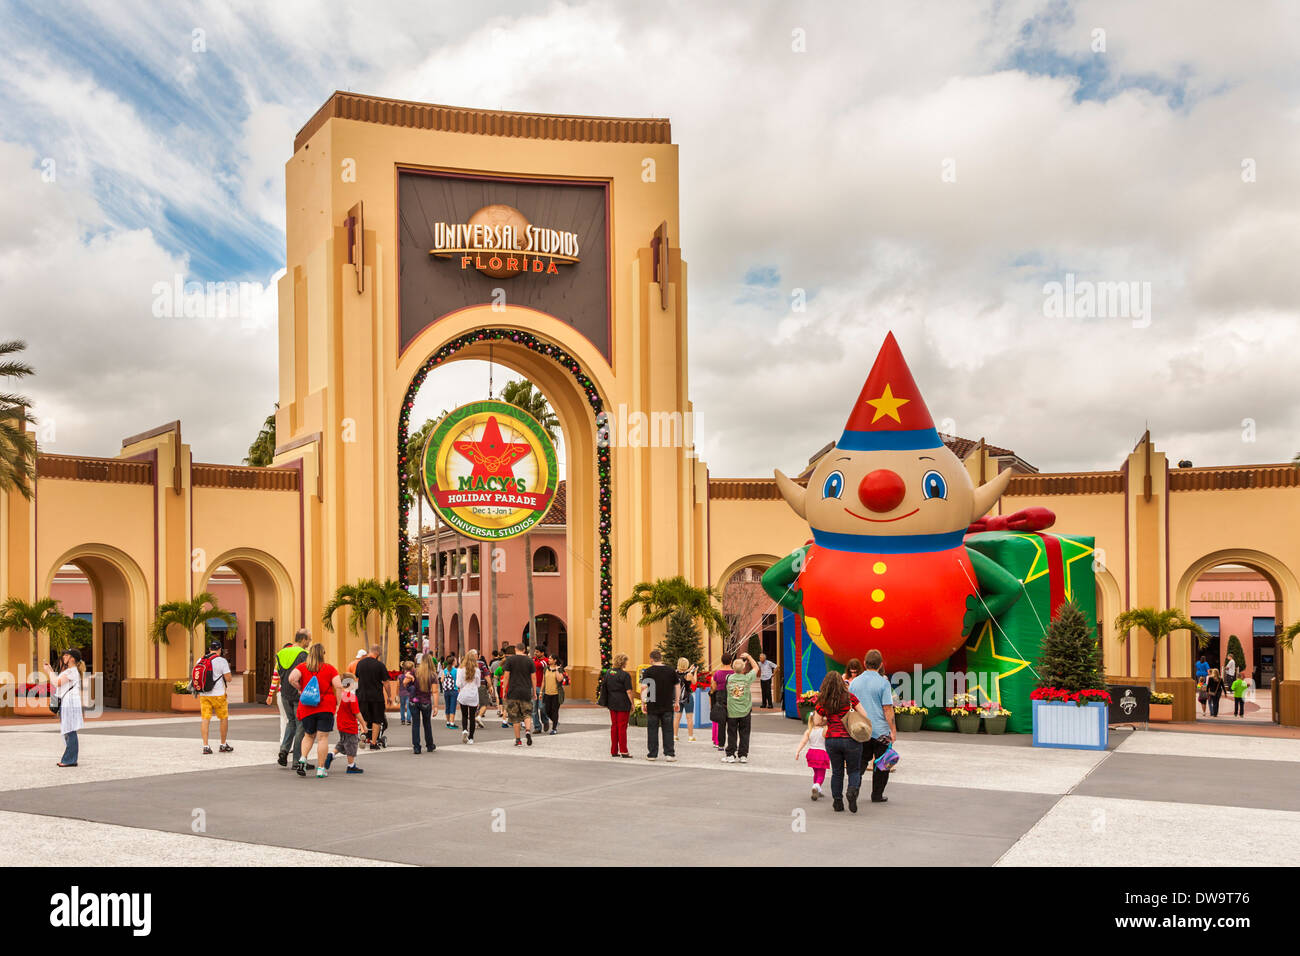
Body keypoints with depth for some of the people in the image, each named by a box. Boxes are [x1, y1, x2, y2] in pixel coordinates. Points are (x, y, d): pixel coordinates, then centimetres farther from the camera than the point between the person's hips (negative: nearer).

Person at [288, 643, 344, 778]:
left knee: (309, 735, 21)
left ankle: (302, 759, 1)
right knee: (323, 738, 1)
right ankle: (320, 769, 1)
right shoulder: (330, 669, 0)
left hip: (307, 707, 2)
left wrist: (299, 689, 4)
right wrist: (337, 704, 0)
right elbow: (338, 686, -8)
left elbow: (292, 678, -13)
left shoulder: (302, 667, 4)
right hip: (326, 707, -2)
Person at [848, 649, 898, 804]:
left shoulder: (854, 682, 3)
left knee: (861, 760, 16)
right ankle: (877, 794, 13)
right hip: (880, 730, -4)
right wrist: (893, 730, -8)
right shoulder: (883, 683, -11)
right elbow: (887, 709, -13)